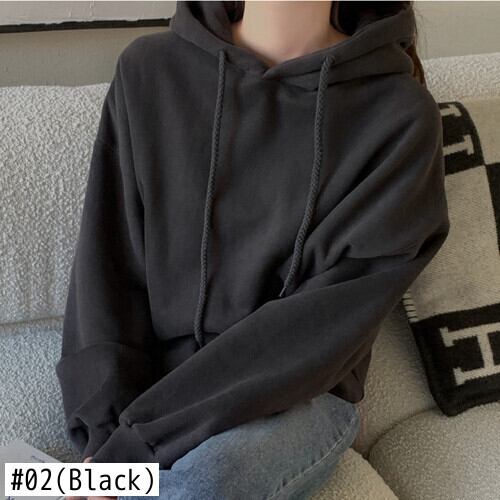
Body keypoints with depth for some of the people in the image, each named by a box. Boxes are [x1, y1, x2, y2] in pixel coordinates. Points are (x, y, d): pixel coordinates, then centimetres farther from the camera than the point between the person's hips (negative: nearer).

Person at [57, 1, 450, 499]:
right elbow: (106, 261, 0)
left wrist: (146, 436, -17)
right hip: (153, 382, 2)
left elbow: (328, 318, -13)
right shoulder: (148, 69, 2)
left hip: (297, 396, -1)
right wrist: (108, 426, -11)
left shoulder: (400, 116, -8)